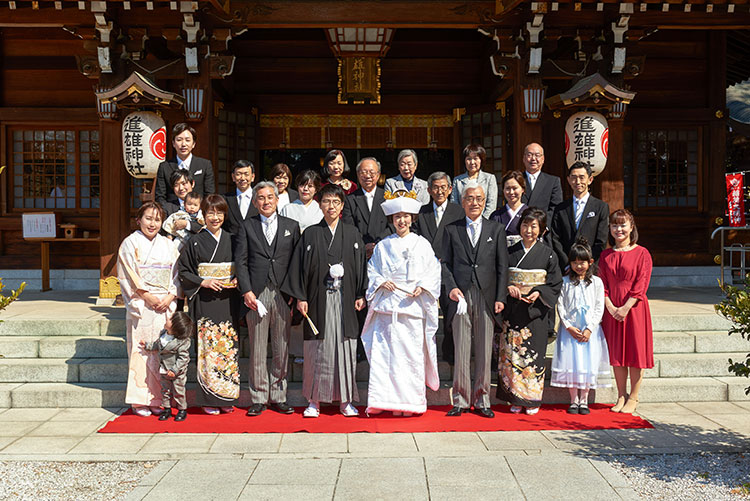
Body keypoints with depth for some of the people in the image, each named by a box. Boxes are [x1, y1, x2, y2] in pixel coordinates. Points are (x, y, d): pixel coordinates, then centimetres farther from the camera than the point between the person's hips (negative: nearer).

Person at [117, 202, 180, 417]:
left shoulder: (168, 245, 13)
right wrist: (148, 297, -12)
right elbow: (128, 278, -4)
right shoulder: (130, 244, 3)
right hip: (141, 306, -3)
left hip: (165, 306, 3)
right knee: (141, 351, -4)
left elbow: (178, 275, 10)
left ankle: (157, 399, 9)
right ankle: (139, 401, 2)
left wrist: (169, 297, -5)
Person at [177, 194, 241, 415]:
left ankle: (227, 398, 11)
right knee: (208, 347, -4)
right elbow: (184, 272, 2)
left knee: (229, 346, 2)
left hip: (228, 301, 3)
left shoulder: (231, 240, 10)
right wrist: (203, 282, -11)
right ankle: (209, 399, 4)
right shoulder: (195, 242, 2)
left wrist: (237, 281, -4)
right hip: (205, 301, -2)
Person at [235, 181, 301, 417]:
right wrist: (246, 291, -8)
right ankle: (258, 398, 12)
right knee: (257, 349, 3)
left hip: (283, 294, 1)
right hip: (256, 295, -1)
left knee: (282, 349, 5)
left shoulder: (291, 226, 10)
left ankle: (278, 396, 15)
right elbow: (240, 261, 3)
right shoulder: (247, 227, 8)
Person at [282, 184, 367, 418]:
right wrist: (300, 297, -3)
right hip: (318, 300, -1)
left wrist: (360, 295, 1)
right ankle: (314, 400, 11)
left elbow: (361, 265, 8)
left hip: (345, 300, 1)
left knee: (345, 346, 2)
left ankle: (345, 400, 12)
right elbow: (300, 266, 3)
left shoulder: (352, 234, 8)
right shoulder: (310, 234, 5)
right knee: (318, 348, 2)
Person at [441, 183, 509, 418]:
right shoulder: (452, 230, 10)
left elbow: (502, 266, 7)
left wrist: (500, 298, -1)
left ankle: (482, 401, 13)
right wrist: (451, 287, -9)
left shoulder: (496, 229, 10)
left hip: (486, 297, 0)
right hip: (461, 296, 0)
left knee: (484, 352, 3)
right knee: (461, 352, 1)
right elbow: (445, 262, 8)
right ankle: (461, 401, 9)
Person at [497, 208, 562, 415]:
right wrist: (508, 287, -9)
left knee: (533, 353, -1)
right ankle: (514, 399, 11)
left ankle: (532, 400, 11)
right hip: (513, 310, 2)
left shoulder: (548, 254, 1)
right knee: (511, 352, 1)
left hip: (535, 310, -2)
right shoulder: (510, 252, 7)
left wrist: (539, 293, -14)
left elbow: (555, 284, 2)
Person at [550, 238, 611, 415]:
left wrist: (589, 329, -9)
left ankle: (584, 400, 12)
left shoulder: (596, 282, 3)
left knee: (588, 364, 0)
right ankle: (574, 400, 10)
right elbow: (560, 306, 1)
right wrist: (569, 327, -9)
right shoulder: (565, 282, 3)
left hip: (590, 330, 0)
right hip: (569, 329, 0)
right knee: (571, 363, -1)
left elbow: (599, 308, 0)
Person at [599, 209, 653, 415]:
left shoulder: (641, 253, -3)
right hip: (612, 309, 4)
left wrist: (626, 308, -16)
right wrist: (610, 307, -9)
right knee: (616, 352, 7)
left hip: (634, 308, -4)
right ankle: (621, 396, 18)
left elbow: (641, 284, -9)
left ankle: (633, 398, 11)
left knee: (635, 351, 0)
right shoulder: (606, 255, 9)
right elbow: (603, 284, 6)